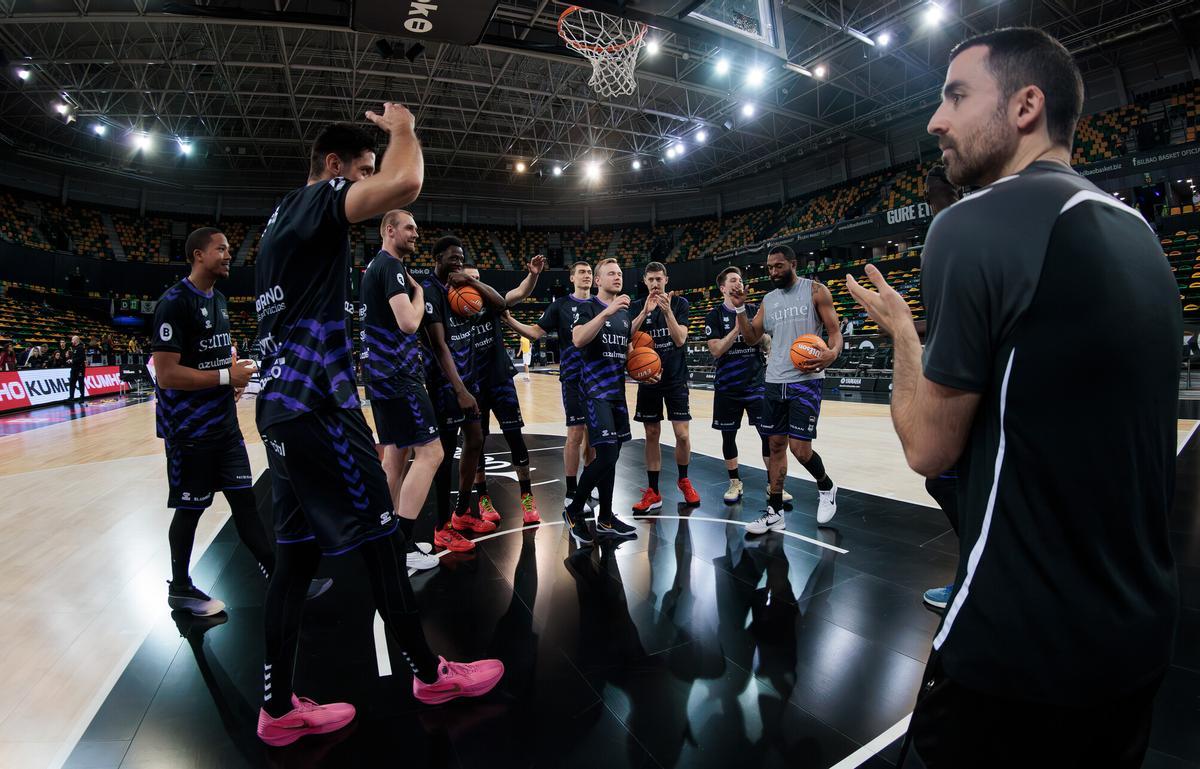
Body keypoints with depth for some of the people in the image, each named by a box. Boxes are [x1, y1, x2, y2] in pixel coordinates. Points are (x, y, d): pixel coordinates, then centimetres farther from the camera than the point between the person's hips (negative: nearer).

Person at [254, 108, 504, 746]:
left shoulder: (284, 216, 23)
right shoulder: (317, 198, -7)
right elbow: (404, 184, -26)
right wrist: (402, 127, -5)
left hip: (282, 407, 10)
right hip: (316, 406, -10)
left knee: (297, 553, 12)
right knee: (380, 538, 0)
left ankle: (278, 709, 22)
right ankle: (430, 674, 17)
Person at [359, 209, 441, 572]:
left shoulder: (375, 266, 18)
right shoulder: (392, 266, -12)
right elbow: (408, 322, -23)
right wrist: (418, 291, -6)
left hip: (381, 370, 11)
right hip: (397, 373, -11)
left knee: (396, 451, 15)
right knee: (429, 452, -10)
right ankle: (402, 547, -8)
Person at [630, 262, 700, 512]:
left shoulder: (679, 303, -1)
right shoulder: (637, 307, 5)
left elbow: (680, 339, -12)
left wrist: (668, 311, -24)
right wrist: (645, 311, -20)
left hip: (676, 378, -1)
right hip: (649, 378, 2)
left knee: (682, 434, -2)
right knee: (652, 435, 4)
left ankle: (683, 480, 24)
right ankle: (653, 493, 12)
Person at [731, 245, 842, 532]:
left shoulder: (815, 291, -3)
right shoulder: (768, 300, 13)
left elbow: (834, 331, -5)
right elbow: (751, 337, 13)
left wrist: (832, 352, -27)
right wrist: (739, 309, -1)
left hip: (805, 381, -5)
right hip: (774, 382, 6)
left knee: (799, 447, -10)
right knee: (776, 446, 7)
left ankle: (826, 487, 22)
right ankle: (774, 513, 16)